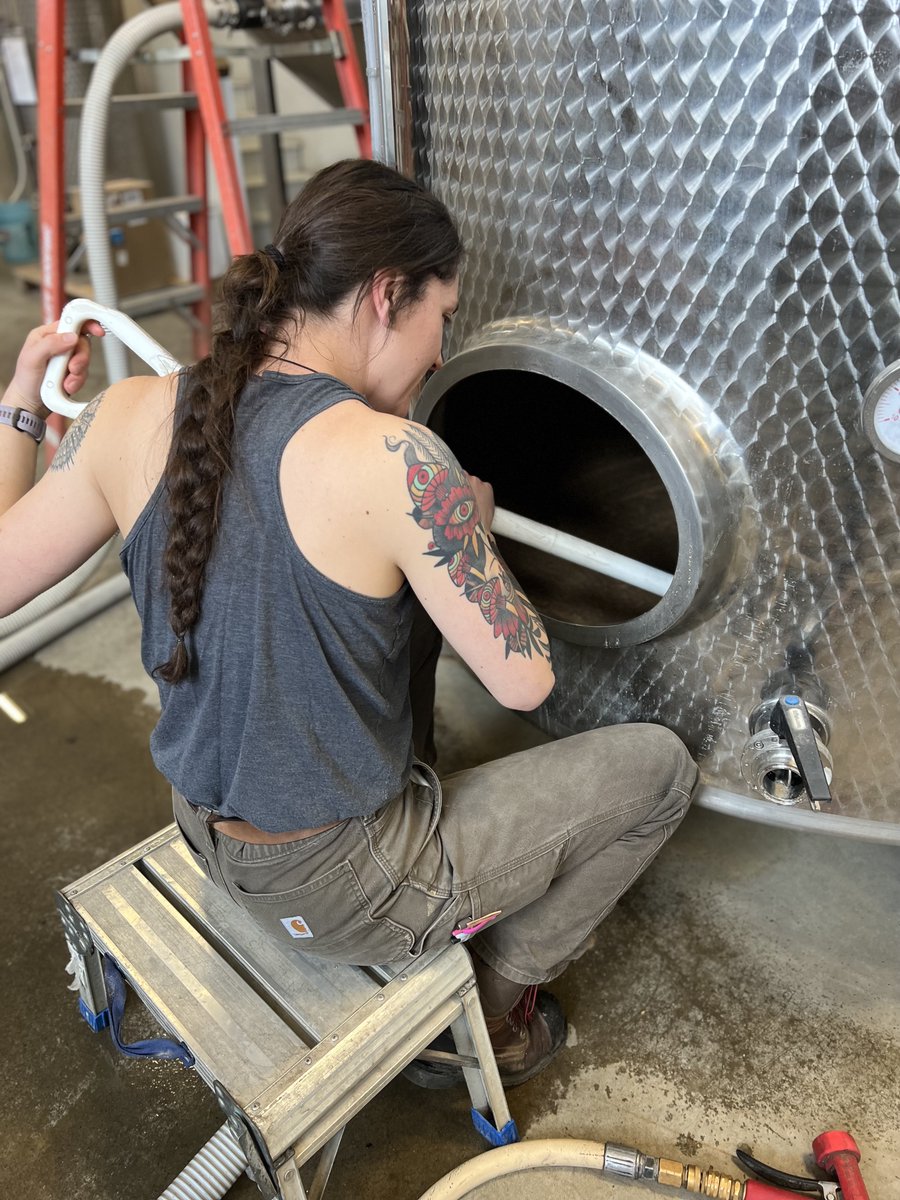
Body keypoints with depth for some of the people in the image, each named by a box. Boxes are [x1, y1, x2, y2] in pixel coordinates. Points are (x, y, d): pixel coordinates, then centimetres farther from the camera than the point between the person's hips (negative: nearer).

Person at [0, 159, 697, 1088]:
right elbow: (523, 681, -19)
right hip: (345, 891, -6)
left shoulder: (130, 416, -10)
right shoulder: (393, 462, -28)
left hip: (209, 836, 7)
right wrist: (471, 528, -3)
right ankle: (486, 1009, 22)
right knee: (659, 765, 6)